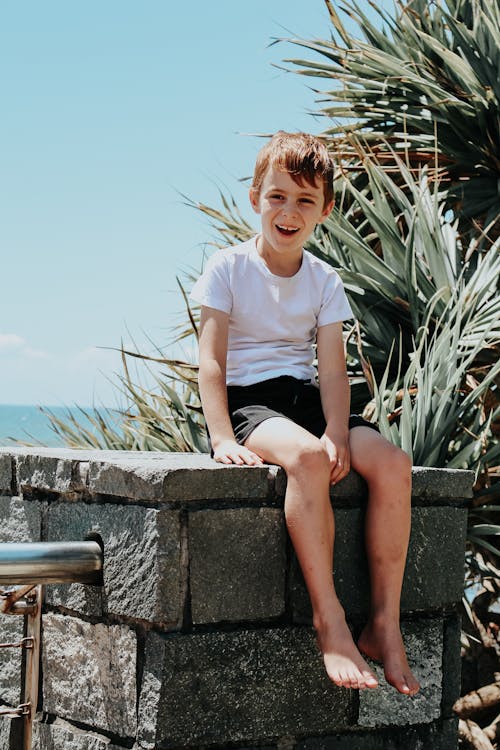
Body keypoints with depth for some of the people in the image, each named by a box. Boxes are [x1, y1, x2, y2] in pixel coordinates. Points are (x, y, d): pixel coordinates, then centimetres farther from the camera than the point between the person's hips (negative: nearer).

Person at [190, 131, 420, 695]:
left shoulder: (324, 281, 10)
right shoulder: (229, 268, 0)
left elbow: (333, 369, 0)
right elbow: (211, 360, -8)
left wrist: (338, 433, -19)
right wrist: (222, 437, -23)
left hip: (306, 396, 5)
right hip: (247, 399, -4)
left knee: (391, 463, -23)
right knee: (307, 456, -38)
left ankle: (385, 626, -16)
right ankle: (329, 622, -32)